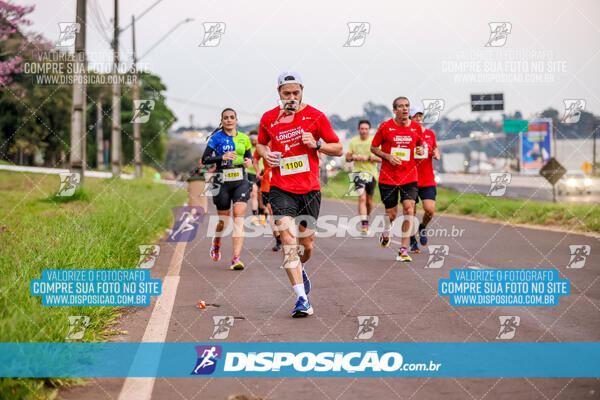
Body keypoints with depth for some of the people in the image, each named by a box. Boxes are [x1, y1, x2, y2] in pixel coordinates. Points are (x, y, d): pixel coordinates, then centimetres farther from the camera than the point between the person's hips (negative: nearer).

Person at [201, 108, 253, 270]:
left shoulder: (243, 138, 8)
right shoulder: (216, 137, -2)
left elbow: (249, 155, 22)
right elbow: (205, 159, -6)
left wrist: (249, 161, -1)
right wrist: (222, 157, -21)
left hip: (241, 181, 2)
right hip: (222, 182, -2)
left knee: (239, 218, -13)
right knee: (223, 220, 7)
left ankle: (236, 258, -17)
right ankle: (216, 243, 42)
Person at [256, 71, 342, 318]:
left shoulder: (315, 116, 0)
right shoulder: (268, 119, 4)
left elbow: (338, 149, 5)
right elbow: (261, 143, 23)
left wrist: (316, 144, -13)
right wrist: (265, 153, 0)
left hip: (310, 189, 0)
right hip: (281, 189, 0)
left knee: (307, 244, 8)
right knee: (288, 240, -17)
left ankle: (300, 269, 46)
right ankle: (302, 300, -19)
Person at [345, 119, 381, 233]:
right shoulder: (353, 141, 5)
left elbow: (381, 158, -4)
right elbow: (347, 158, 12)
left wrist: (368, 158, -18)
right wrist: (353, 157, -10)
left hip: (371, 173, 1)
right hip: (358, 172, -1)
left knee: (369, 201, 12)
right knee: (362, 198, -19)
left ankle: (366, 218, 39)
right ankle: (363, 224, -23)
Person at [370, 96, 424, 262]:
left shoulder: (416, 127, 3)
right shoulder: (385, 126, -4)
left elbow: (420, 145, 20)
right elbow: (373, 147, 4)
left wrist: (420, 150, -4)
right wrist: (388, 156, -12)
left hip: (409, 176, 1)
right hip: (388, 177, -1)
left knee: (409, 208, -15)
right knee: (391, 214, 4)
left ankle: (404, 249, -9)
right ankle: (386, 232, 41)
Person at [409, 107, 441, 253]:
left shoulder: (430, 134, 8)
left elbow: (435, 149, 23)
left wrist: (436, 154, 0)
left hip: (428, 180, 2)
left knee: (430, 210, -12)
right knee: (411, 212, 0)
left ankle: (422, 227, 21)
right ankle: (412, 239, 22)